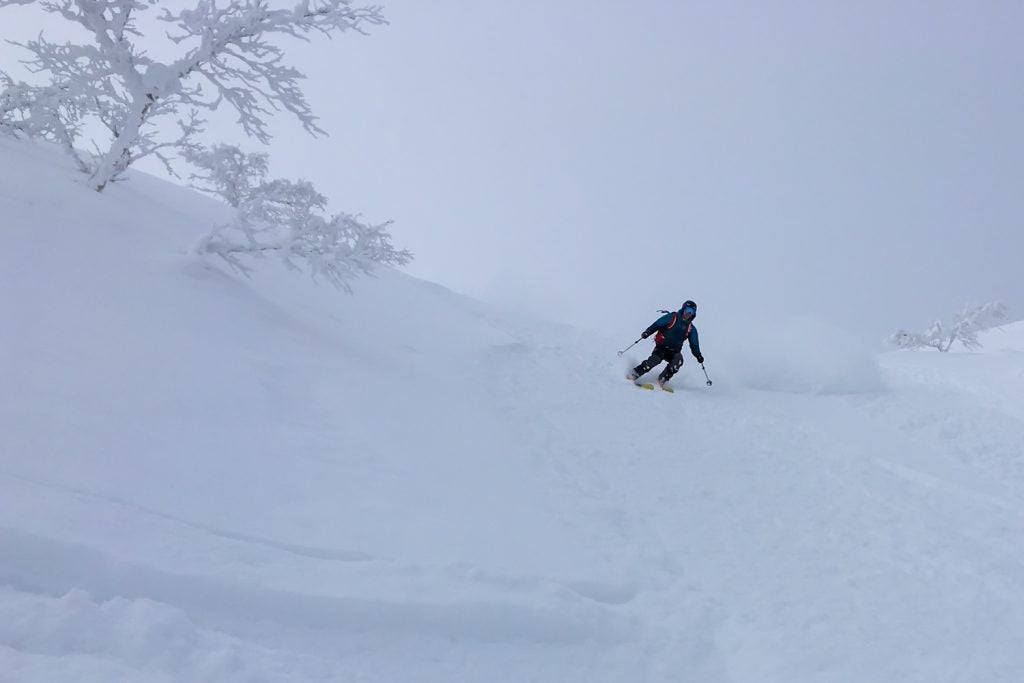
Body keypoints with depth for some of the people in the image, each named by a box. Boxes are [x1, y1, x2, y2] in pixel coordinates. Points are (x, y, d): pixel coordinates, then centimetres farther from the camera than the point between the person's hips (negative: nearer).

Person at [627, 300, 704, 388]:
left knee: (678, 360, -30)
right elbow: (657, 324, -3)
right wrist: (648, 332, -19)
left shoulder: (691, 329, 11)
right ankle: (635, 373, -17)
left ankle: (662, 379, -18)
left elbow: (694, 345, 14)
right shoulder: (671, 317, 1)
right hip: (662, 347, -3)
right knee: (655, 359, -31)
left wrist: (698, 356, -1)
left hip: (674, 351, 3)